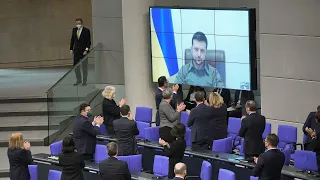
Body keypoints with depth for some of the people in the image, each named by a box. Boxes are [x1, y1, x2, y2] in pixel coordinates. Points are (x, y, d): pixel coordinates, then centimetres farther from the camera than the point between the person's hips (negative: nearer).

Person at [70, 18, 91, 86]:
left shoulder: (86, 31, -7)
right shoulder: (74, 30, 6)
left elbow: (89, 41, -8)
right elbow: (72, 40, 11)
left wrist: (86, 50, -15)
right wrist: (71, 49, 6)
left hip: (83, 51, -4)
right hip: (76, 51, 4)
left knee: (84, 67, 3)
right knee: (76, 66, 6)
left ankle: (84, 81, 12)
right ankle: (78, 80, 19)